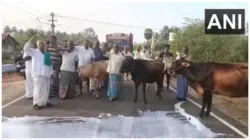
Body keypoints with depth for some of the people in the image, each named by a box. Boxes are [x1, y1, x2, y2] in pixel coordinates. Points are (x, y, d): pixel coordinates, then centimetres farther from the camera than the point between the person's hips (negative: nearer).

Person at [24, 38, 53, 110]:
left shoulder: (47, 54, 19)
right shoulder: (34, 52, 3)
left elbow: (49, 64, 21)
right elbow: (26, 49, -13)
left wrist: (51, 72, 17)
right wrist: (30, 41, -20)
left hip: (46, 74, 6)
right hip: (38, 74, -6)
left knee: (46, 89, 12)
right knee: (38, 89, -9)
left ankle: (45, 101, 25)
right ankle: (36, 103, -1)